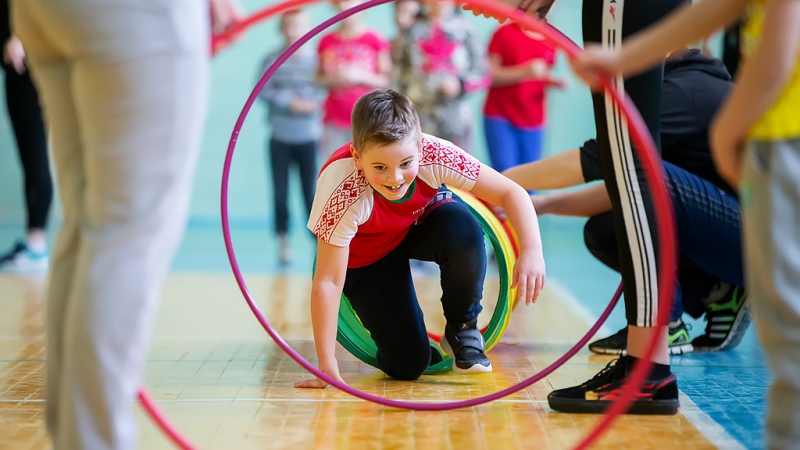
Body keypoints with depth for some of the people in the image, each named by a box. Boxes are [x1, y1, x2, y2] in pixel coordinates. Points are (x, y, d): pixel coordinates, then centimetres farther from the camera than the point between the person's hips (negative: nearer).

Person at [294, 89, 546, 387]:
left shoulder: (433, 155, -33)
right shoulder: (344, 194, -39)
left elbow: (510, 192, -27)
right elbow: (328, 282, -34)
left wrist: (532, 250, -43)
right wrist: (327, 367, -33)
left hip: (422, 220, 2)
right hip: (366, 259, -2)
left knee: (464, 233, -33)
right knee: (407, 365, -13)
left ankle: (461, 329, -7)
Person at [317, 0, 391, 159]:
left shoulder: (375, 40, -1)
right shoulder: (326, 42, 7)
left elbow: (385, 80, -1)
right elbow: (319, 79, 11)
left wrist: (360, 76, -16)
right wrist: (331, 78, -11)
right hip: (335, 122, 3)